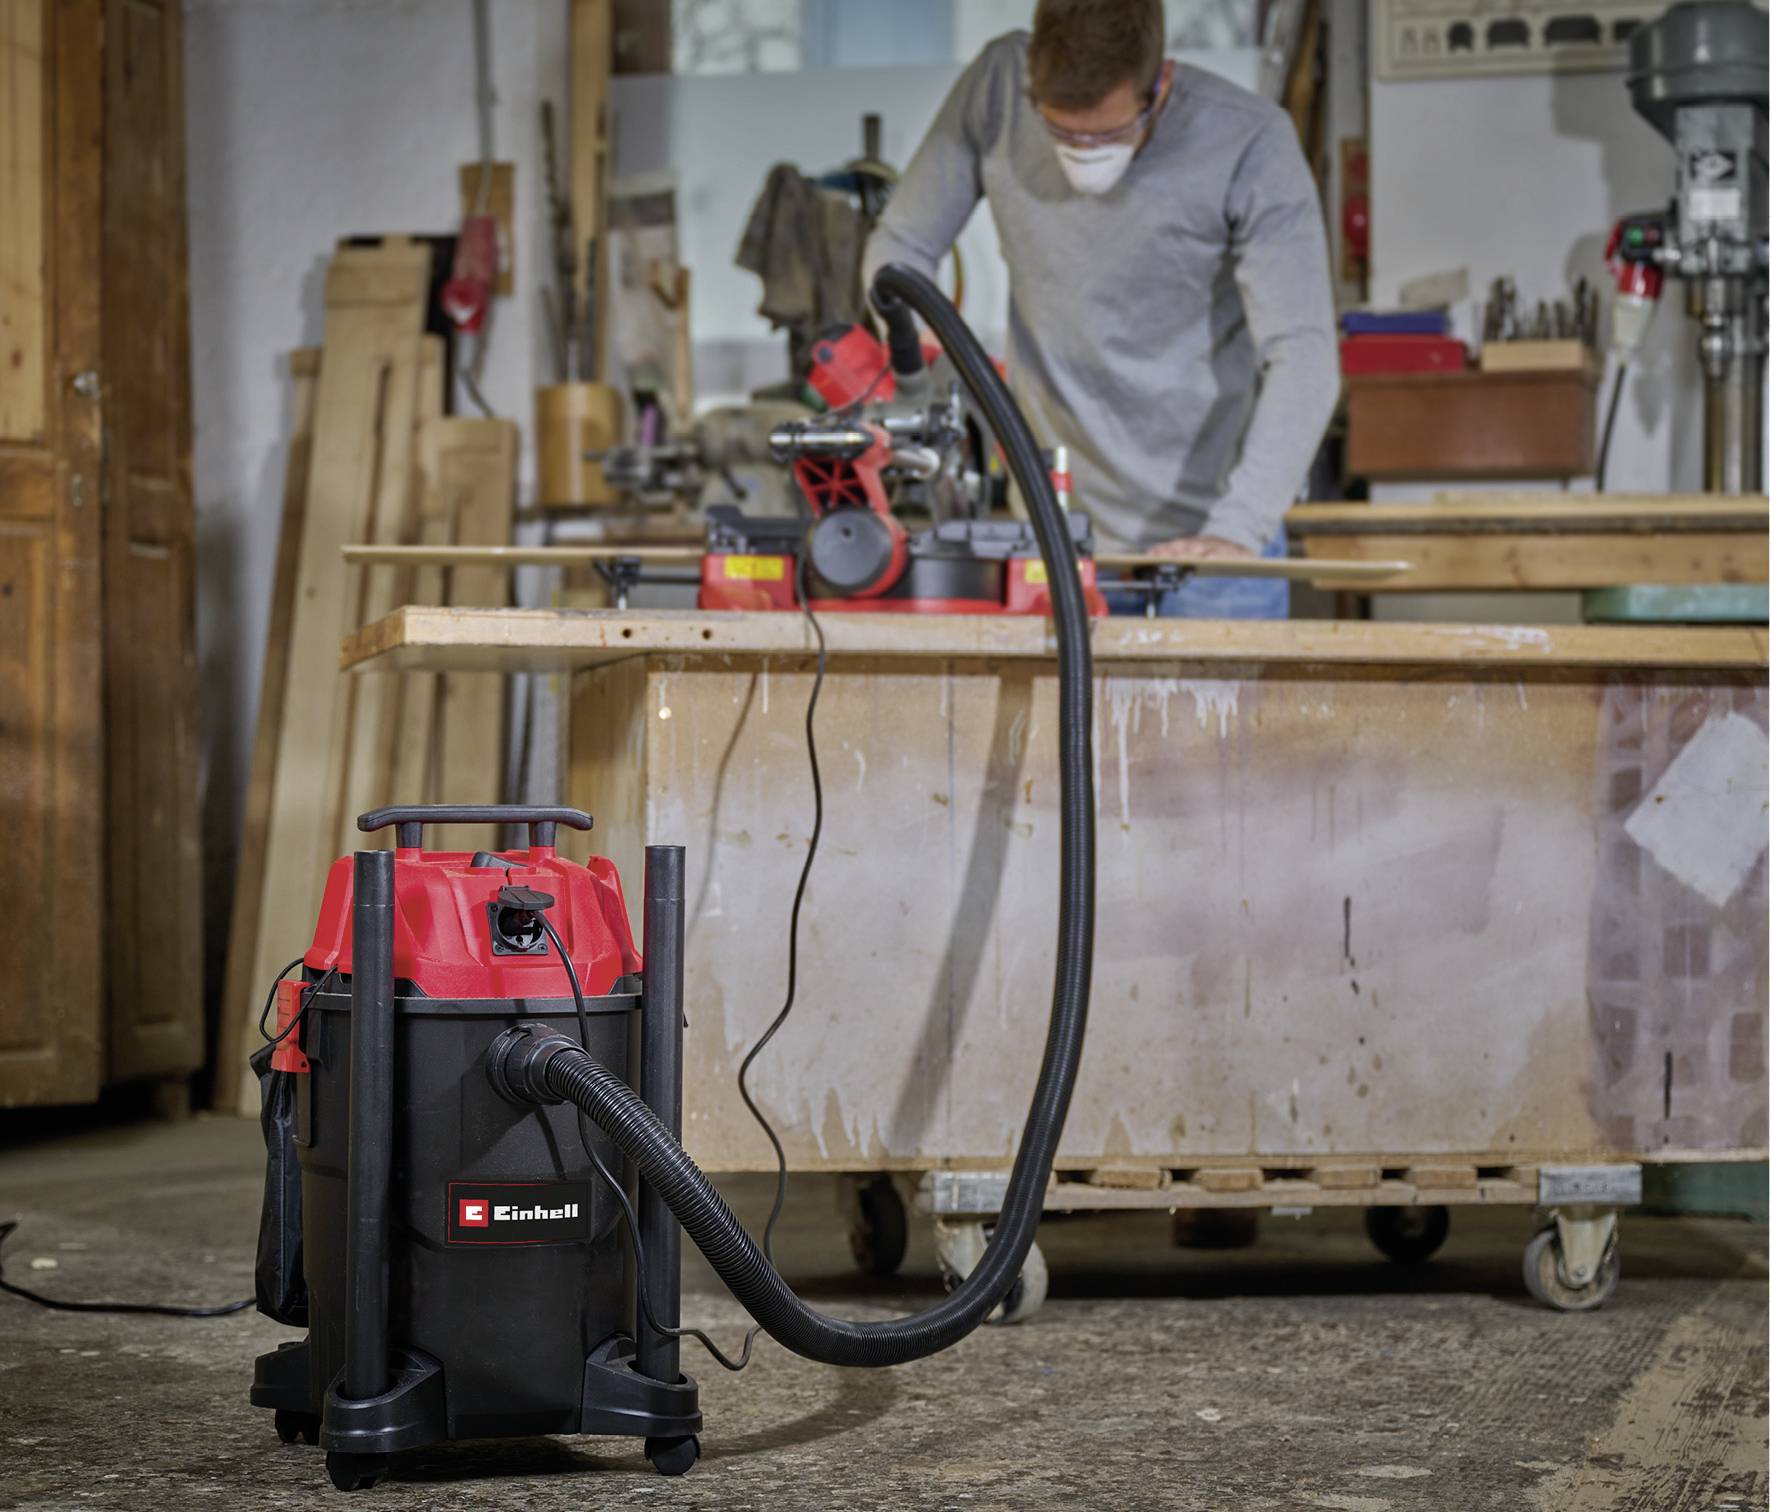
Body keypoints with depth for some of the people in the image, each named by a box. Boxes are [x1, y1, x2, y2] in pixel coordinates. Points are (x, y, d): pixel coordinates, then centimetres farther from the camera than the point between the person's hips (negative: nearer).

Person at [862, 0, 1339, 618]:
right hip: (1056, 526, 2)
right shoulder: (998, 86, -9)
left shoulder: (1250, 143, -17)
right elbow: (900, 248, 1)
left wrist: (1237, 529, -35)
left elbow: (1303, 356, -23)